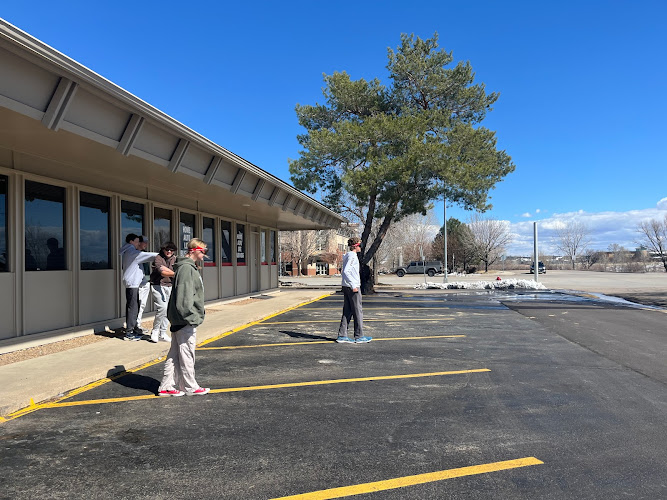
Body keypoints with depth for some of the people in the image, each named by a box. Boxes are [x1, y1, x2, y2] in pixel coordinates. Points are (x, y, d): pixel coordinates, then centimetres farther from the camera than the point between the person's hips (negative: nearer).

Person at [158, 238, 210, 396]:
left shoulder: (190, 267, 16)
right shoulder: (186, 268, -16)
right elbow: (184, 296, -23)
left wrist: (198, 313, 21)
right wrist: (189, 317, -23)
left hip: (181, 320, 10)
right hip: (186, 320, -10)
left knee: (175, 354, 13)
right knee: (187, 354, 1)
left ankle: (166, 387, 20)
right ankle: (190, 387, 12)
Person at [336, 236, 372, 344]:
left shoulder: (347, 256, 16)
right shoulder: (352, 256, -13)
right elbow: (346, 271, -22)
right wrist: (353, 286, -22)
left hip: (346, 287, 9)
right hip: (352, 287, -9)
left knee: (347, 312, 10)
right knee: (358, 312, -1)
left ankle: (342, 336, 10)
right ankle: (359, 337, 6)